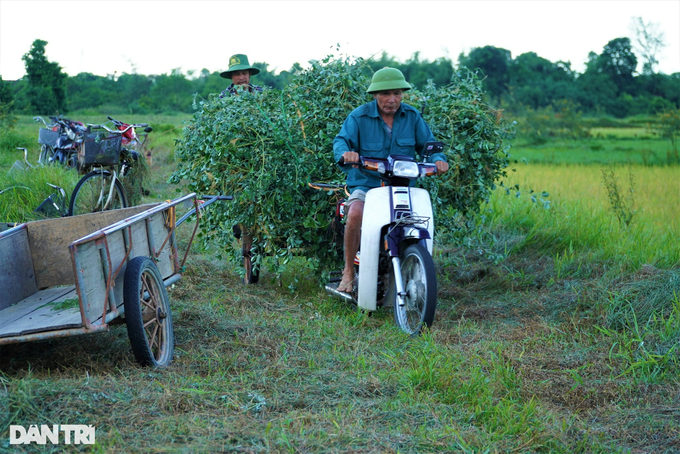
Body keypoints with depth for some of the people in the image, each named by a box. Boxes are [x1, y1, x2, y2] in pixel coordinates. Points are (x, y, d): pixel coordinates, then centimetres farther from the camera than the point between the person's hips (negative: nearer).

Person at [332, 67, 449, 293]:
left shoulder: (413, 117, 7)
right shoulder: (359, 116, -2)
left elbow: (428, 143, 7)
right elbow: (341, 140, -12)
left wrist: (438, 159, -16)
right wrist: (345, 152, -37)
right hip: (365, 185, -3)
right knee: (355, 214, -33)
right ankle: (348, 271, -14)